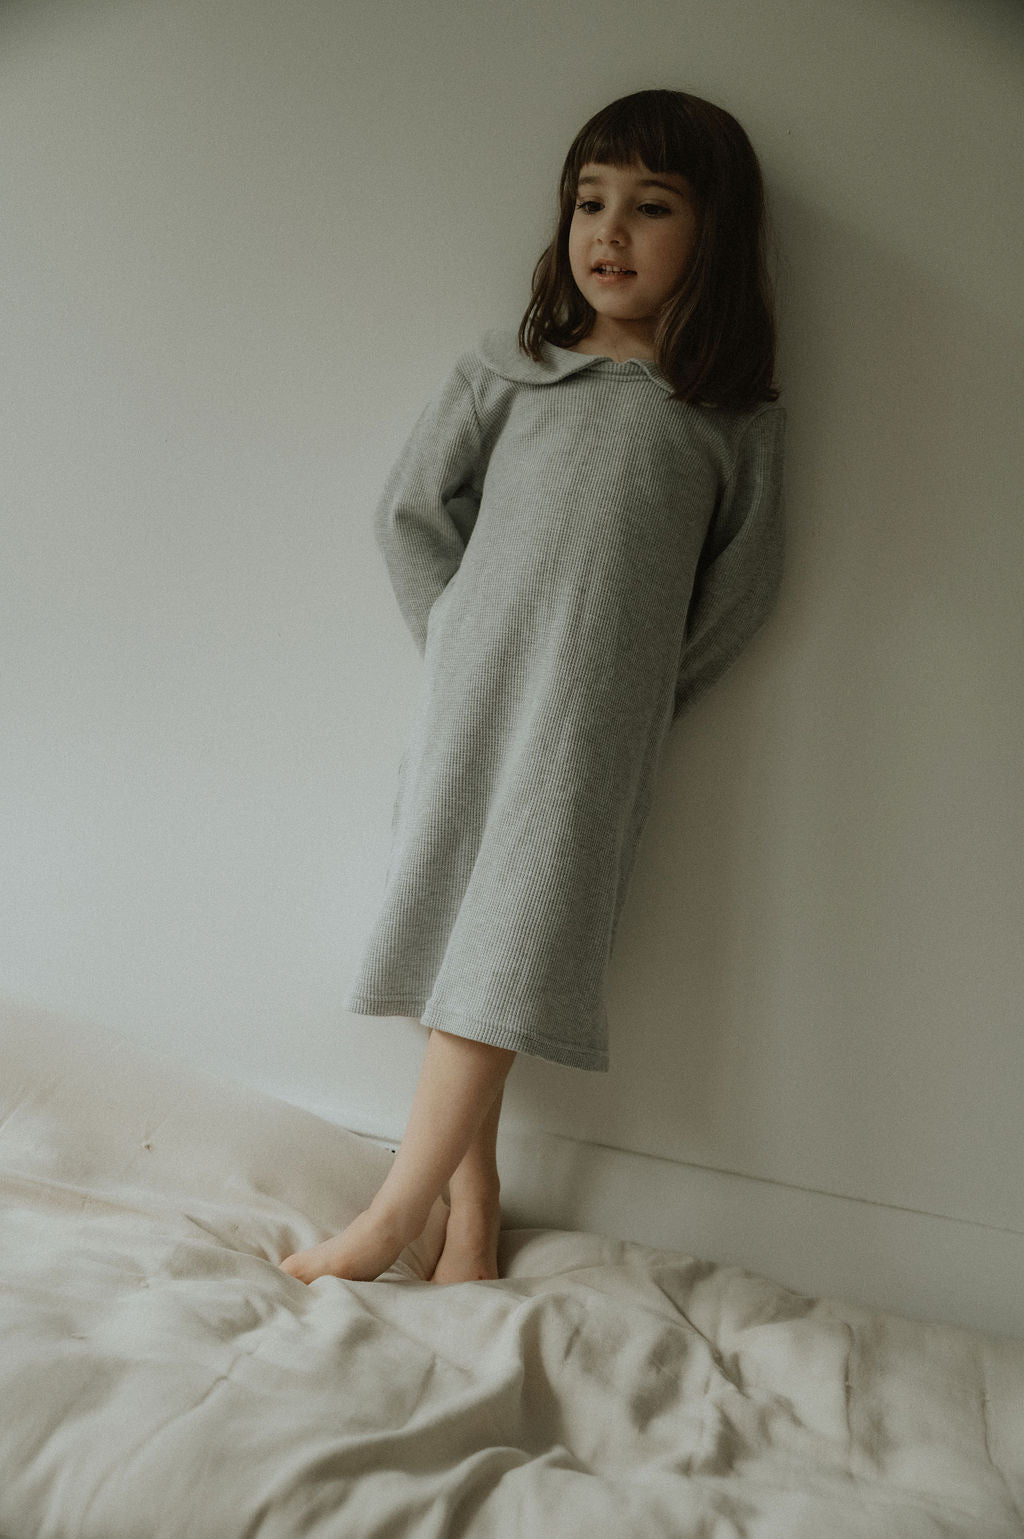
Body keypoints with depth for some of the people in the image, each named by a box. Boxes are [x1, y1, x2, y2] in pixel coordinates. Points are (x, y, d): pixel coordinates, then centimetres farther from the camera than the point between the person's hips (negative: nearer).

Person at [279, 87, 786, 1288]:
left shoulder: (735, 418, 8)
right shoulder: (506, 370, 11)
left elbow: (740, 588, 12)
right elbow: (411, 512, 13)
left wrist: (629, 692, 9)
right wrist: (461, 648, 7)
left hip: (593, 736, -2)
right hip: (469, 704, 2)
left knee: (509, 959, -6)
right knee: (456, 943, 1)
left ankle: (392, 1222, 5)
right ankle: (471, 1220, 13)